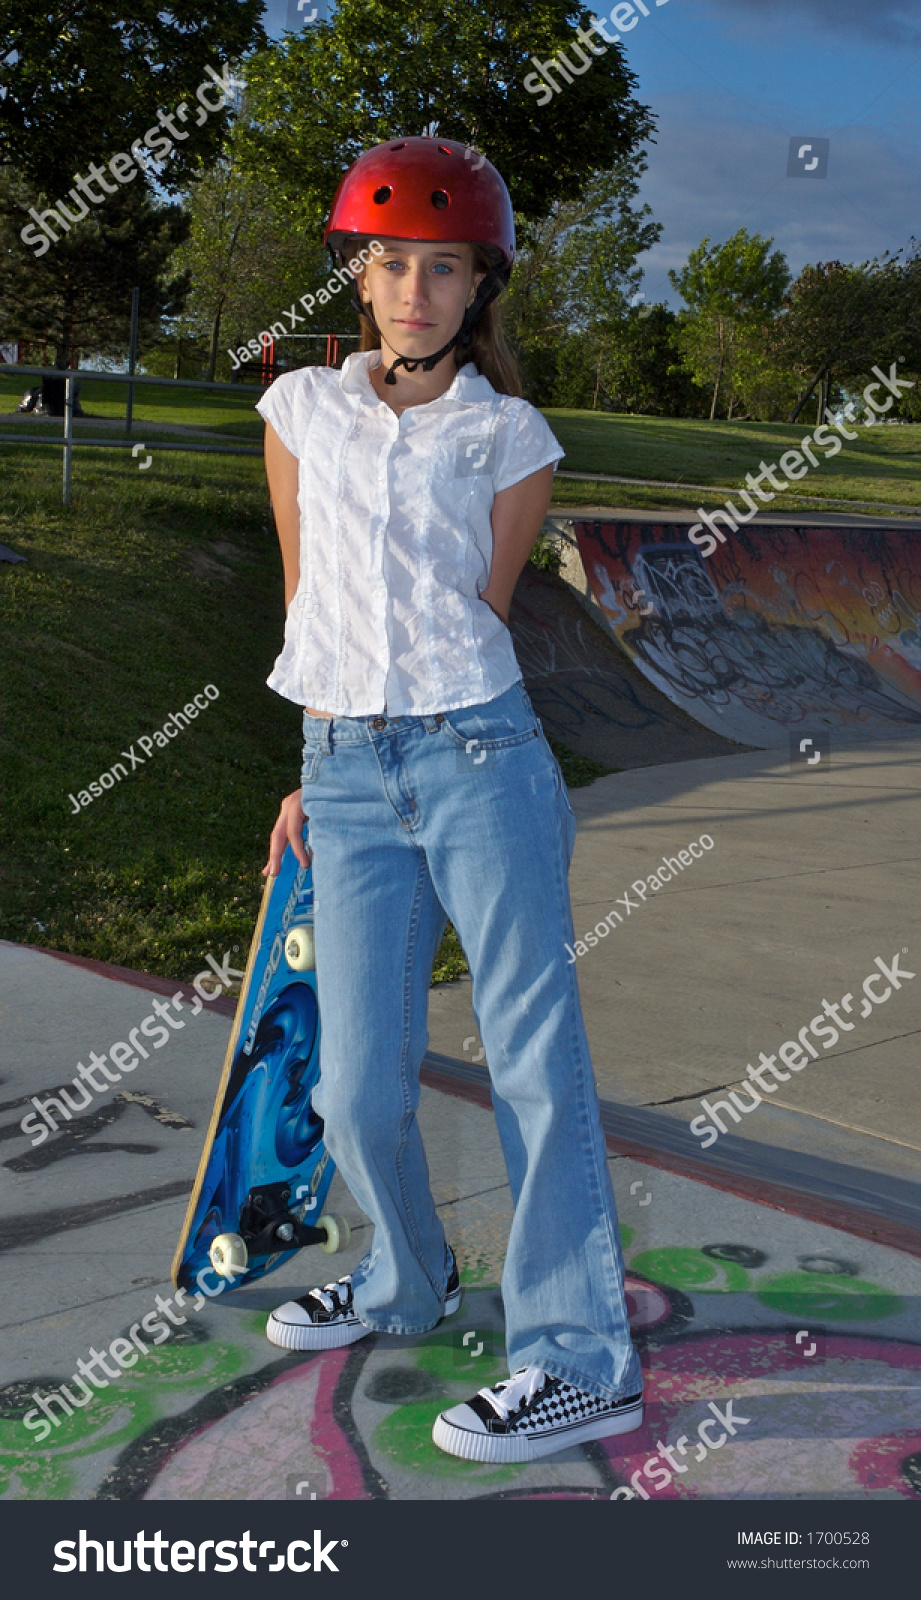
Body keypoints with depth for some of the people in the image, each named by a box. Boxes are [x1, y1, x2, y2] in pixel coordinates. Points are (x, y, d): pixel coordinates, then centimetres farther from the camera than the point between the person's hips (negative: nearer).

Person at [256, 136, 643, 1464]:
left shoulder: (512, 440, 5)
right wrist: (330, 766, 12)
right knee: (359, 1089, 5)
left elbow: (474, 613, 6)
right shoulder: (300, 407, 12)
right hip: (347, 777, 3)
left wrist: (402, 741, 5)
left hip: (478, 760, -2)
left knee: (536, 1060, -1)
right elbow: (308, 599, 14)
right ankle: (408, 1283, 33)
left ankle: (583, 1362, 8)